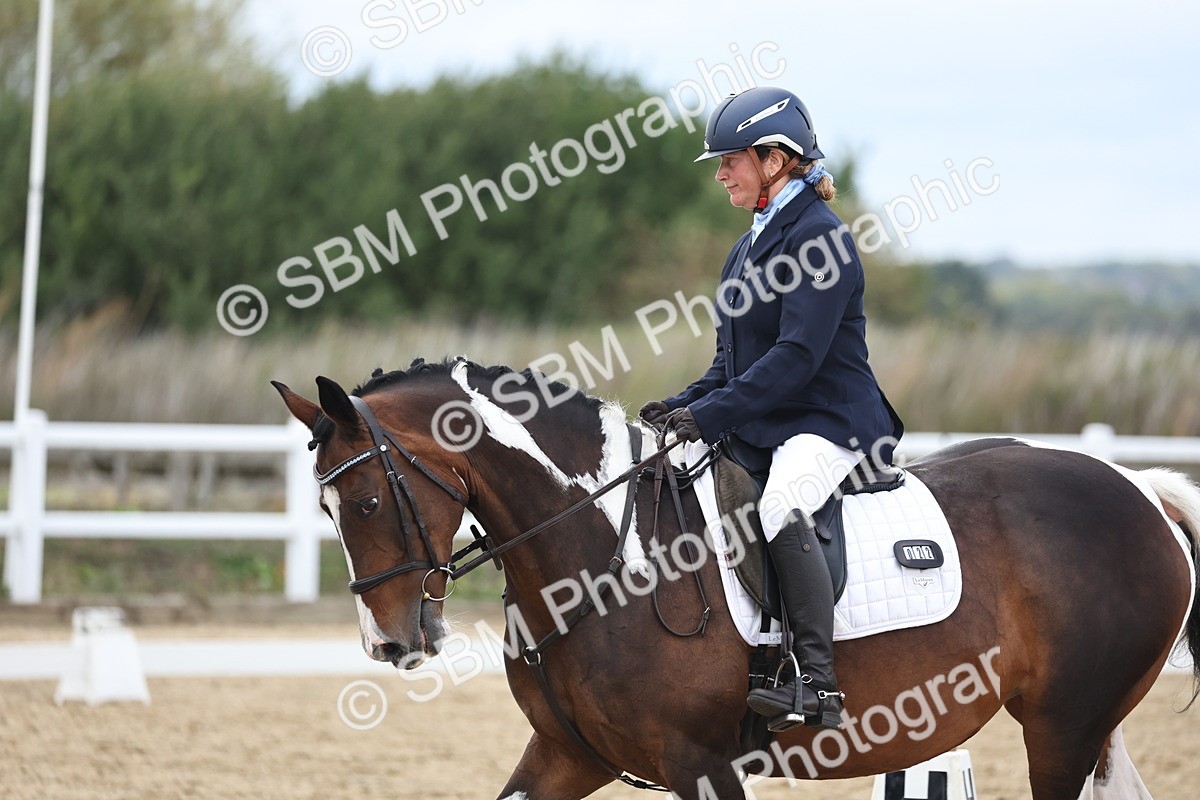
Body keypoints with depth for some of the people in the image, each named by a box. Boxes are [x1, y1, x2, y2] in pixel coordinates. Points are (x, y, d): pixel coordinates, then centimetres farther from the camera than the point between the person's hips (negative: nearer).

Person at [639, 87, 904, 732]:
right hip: (759, 429, 10)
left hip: (829, 423, -10)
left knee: (779, 507, -36)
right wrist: (682, 408, 1)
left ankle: (816, 687, -40)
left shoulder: (820, 239, -12)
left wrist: (709, 416, -25)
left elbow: (797, 356, -21)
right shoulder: (749, 248, 18)